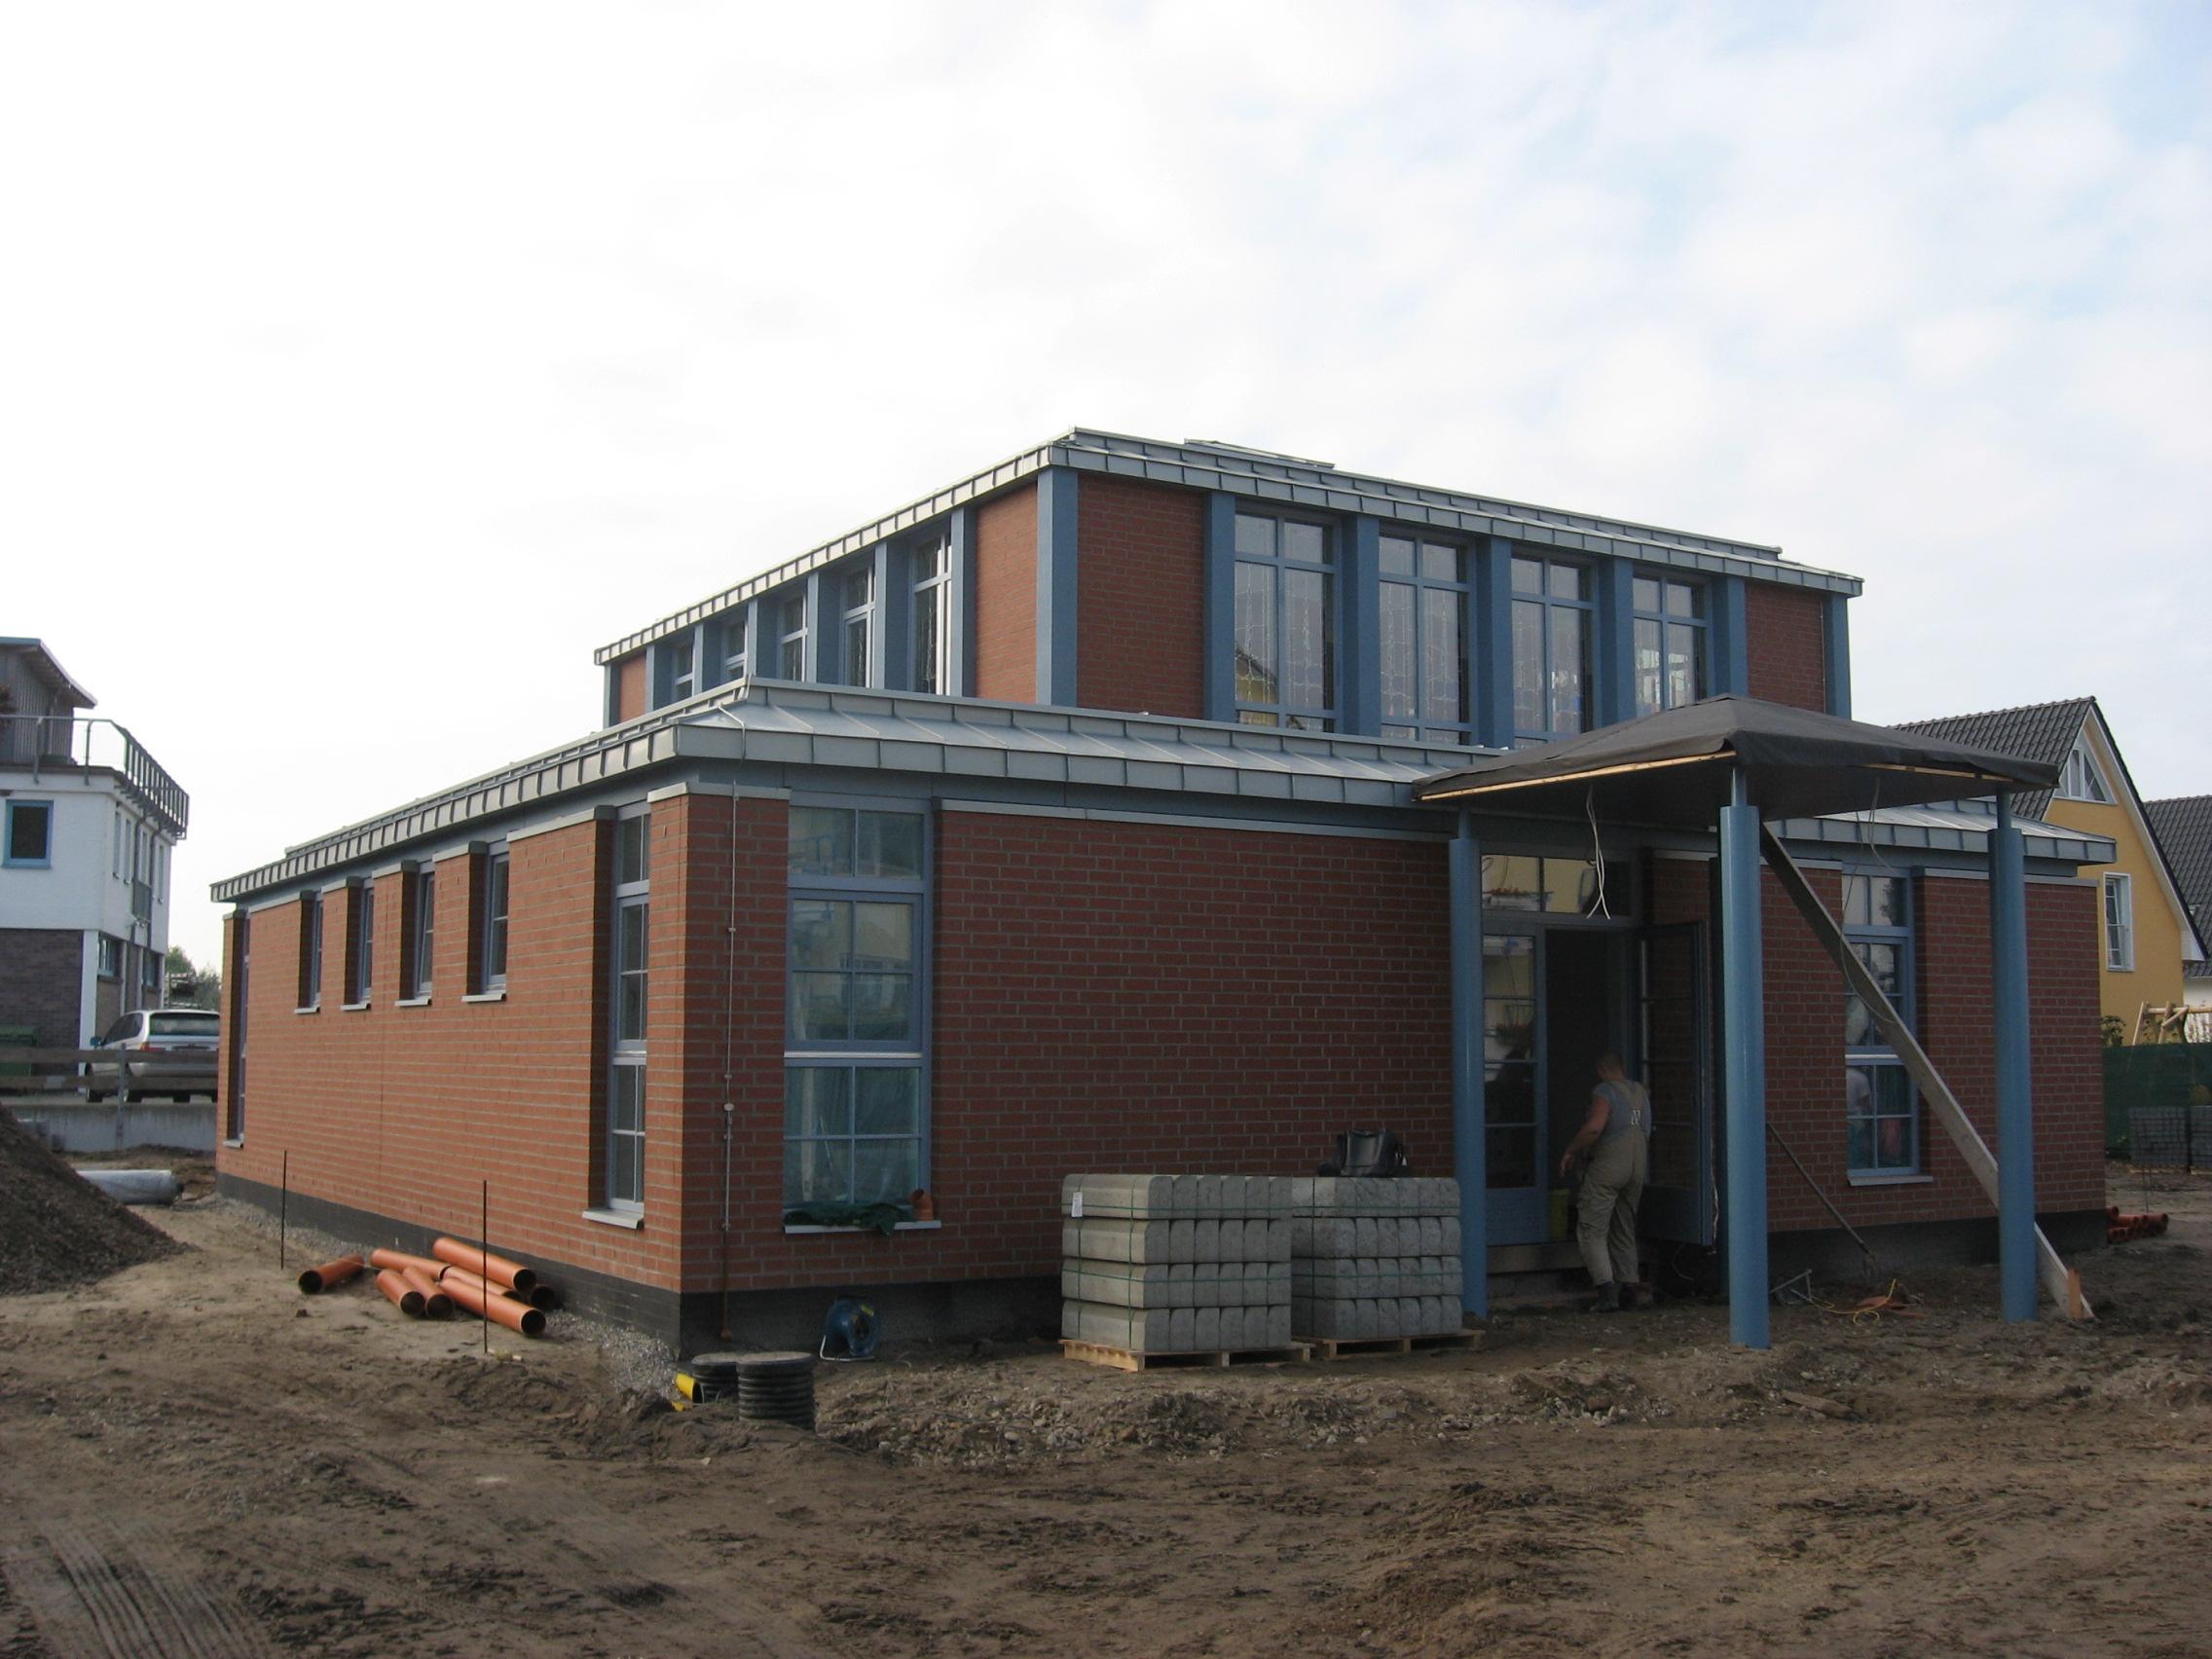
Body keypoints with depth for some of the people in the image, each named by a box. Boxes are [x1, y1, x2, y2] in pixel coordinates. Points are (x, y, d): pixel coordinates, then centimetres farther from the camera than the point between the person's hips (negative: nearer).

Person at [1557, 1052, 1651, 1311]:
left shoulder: (1605, 1091, -8)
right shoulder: (1641, 1092, 14)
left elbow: (1594, 1127, -21)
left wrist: (1570, 1151, -10)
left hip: (1608, 1167, -7)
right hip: (1638, 1169, 7)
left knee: (1592, 1230, -5)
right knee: (1625, 1231, 16)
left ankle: (1606, 1288, -18)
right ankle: (1628, 1289, 12)